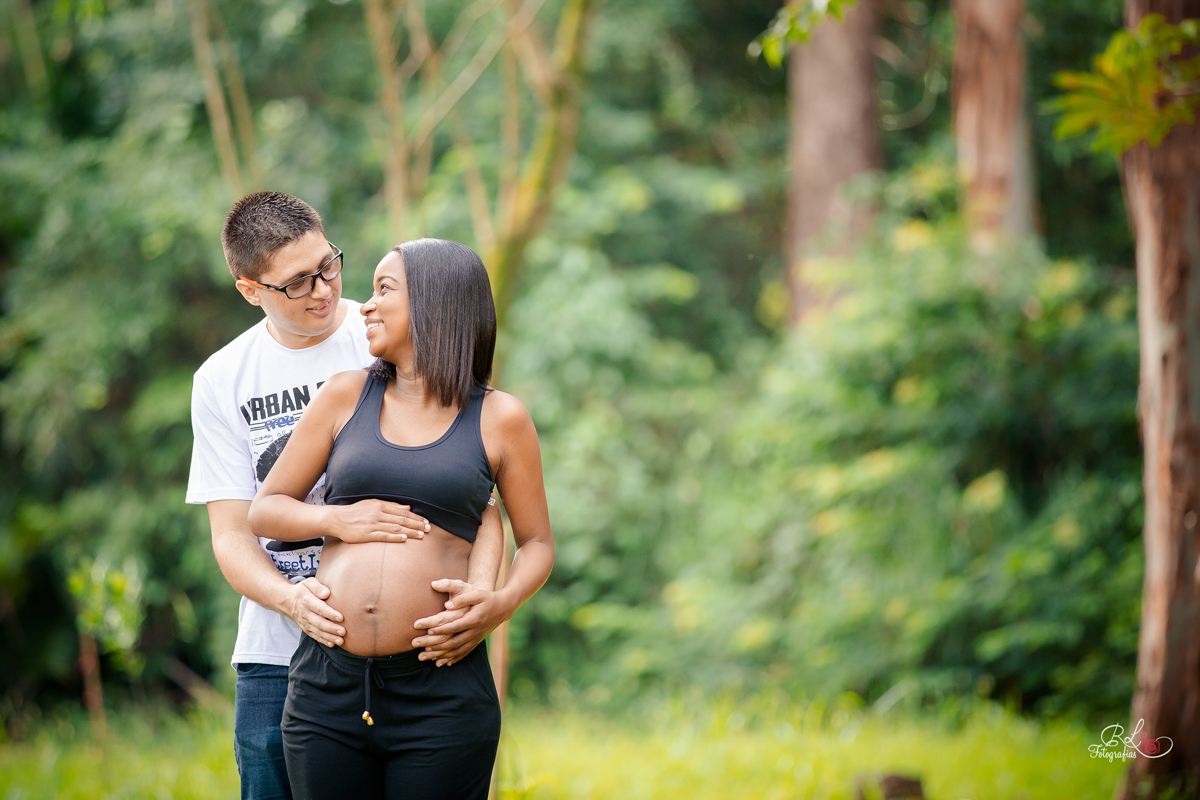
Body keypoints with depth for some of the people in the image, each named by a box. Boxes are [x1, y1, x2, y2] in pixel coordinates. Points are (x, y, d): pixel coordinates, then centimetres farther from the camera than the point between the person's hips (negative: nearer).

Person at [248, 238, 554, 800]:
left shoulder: (499, 418, 7)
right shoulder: (347, 396, 11)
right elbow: (264, 510, 13)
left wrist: (503, 602, -9)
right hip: (328, 689, 2)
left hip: (441, 694, -2)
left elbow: (537, 544, 12)